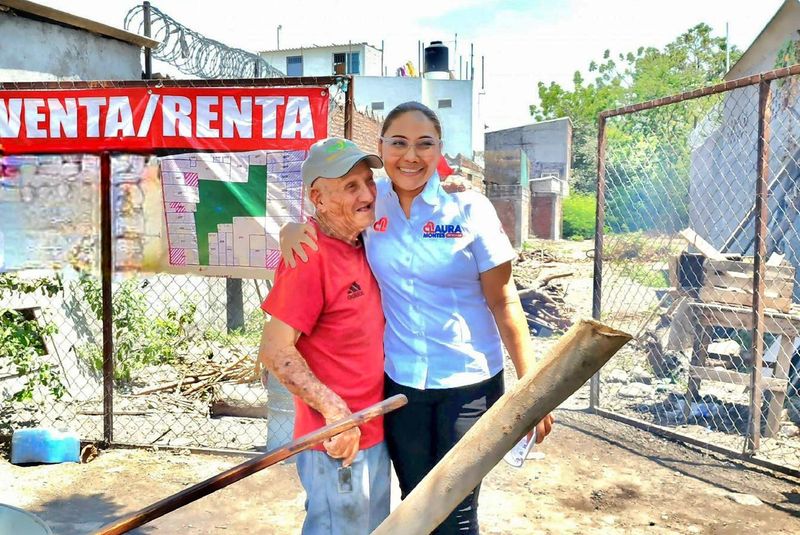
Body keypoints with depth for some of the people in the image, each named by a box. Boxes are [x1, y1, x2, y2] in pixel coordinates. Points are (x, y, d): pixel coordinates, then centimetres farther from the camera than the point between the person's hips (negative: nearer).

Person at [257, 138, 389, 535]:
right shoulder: (311, 255, -21)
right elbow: (275, 351, -22)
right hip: (337, 441, -9)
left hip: (374, 433, 9)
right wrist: (335, 411, -25)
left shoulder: (361, 245, 3)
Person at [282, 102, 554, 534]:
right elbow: (326, 222, 15)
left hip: (469, 382, -2)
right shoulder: (373, 200, -1)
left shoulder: (470, 209, -9)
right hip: (400, 382, 3)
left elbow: (503, 303, -7)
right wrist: (291, 229, -10)